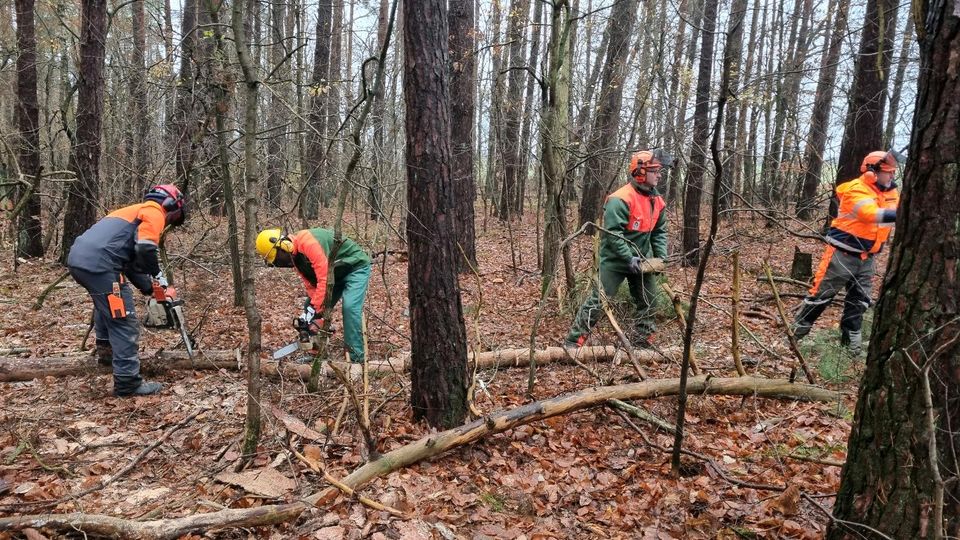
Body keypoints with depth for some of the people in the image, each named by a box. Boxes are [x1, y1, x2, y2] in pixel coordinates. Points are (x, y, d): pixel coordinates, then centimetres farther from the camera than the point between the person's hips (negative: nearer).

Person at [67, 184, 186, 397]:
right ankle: (128, 383, 0)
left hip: (77, 259, 10)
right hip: (99, 264, -9)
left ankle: (105, 351, 38)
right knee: (124, 323, -3)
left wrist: (150, 288, 25)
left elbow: (131, 260, 29)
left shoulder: (136, 211, 30)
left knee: (106, 303, 36)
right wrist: (158, 274, 2)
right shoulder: (154, 212, 3)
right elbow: (145, 250, -15)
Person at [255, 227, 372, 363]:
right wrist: (317, 317, -11)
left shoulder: (308, 243, -32)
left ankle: (357, 358, -17)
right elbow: (311, 286, -3)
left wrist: (313, 309, -31)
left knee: (350, 307, -25)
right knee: (311, 308, 3)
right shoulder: (295, 257, -2)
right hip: (336, 273, 9)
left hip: (356, 267, -9)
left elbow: (324, 278, -35)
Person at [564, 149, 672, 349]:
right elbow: (613, 234, -24)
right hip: (615, 260, -8)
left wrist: (661, 257, -2)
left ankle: (646, 343, 30)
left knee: (648, 302, 15)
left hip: (641, 261, 8)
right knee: (597, 302, -7)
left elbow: (660, 232, 11)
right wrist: (629, 258, -25)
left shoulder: (657, 201, 4)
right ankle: (572, 344, -1)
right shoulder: (621, 199, -21)